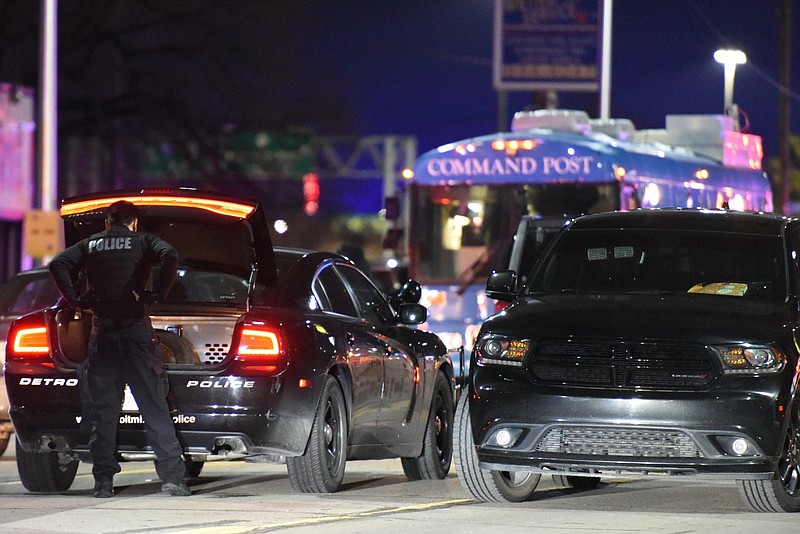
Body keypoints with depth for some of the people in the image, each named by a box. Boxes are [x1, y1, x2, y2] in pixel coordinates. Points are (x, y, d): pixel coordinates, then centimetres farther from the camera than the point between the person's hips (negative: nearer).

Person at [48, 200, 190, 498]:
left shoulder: (90, 245, 13)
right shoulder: (142, 241, 7)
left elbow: (58, 264, 0)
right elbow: (169, 256, -12)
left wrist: (77, 299, 2)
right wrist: (157, 294, -6)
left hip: (102, 333, 2)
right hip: (136, 327, -2)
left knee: (103, 411, 5)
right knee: (154, 407, 0)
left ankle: (103, 481, 0)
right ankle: (171, 477, -5)